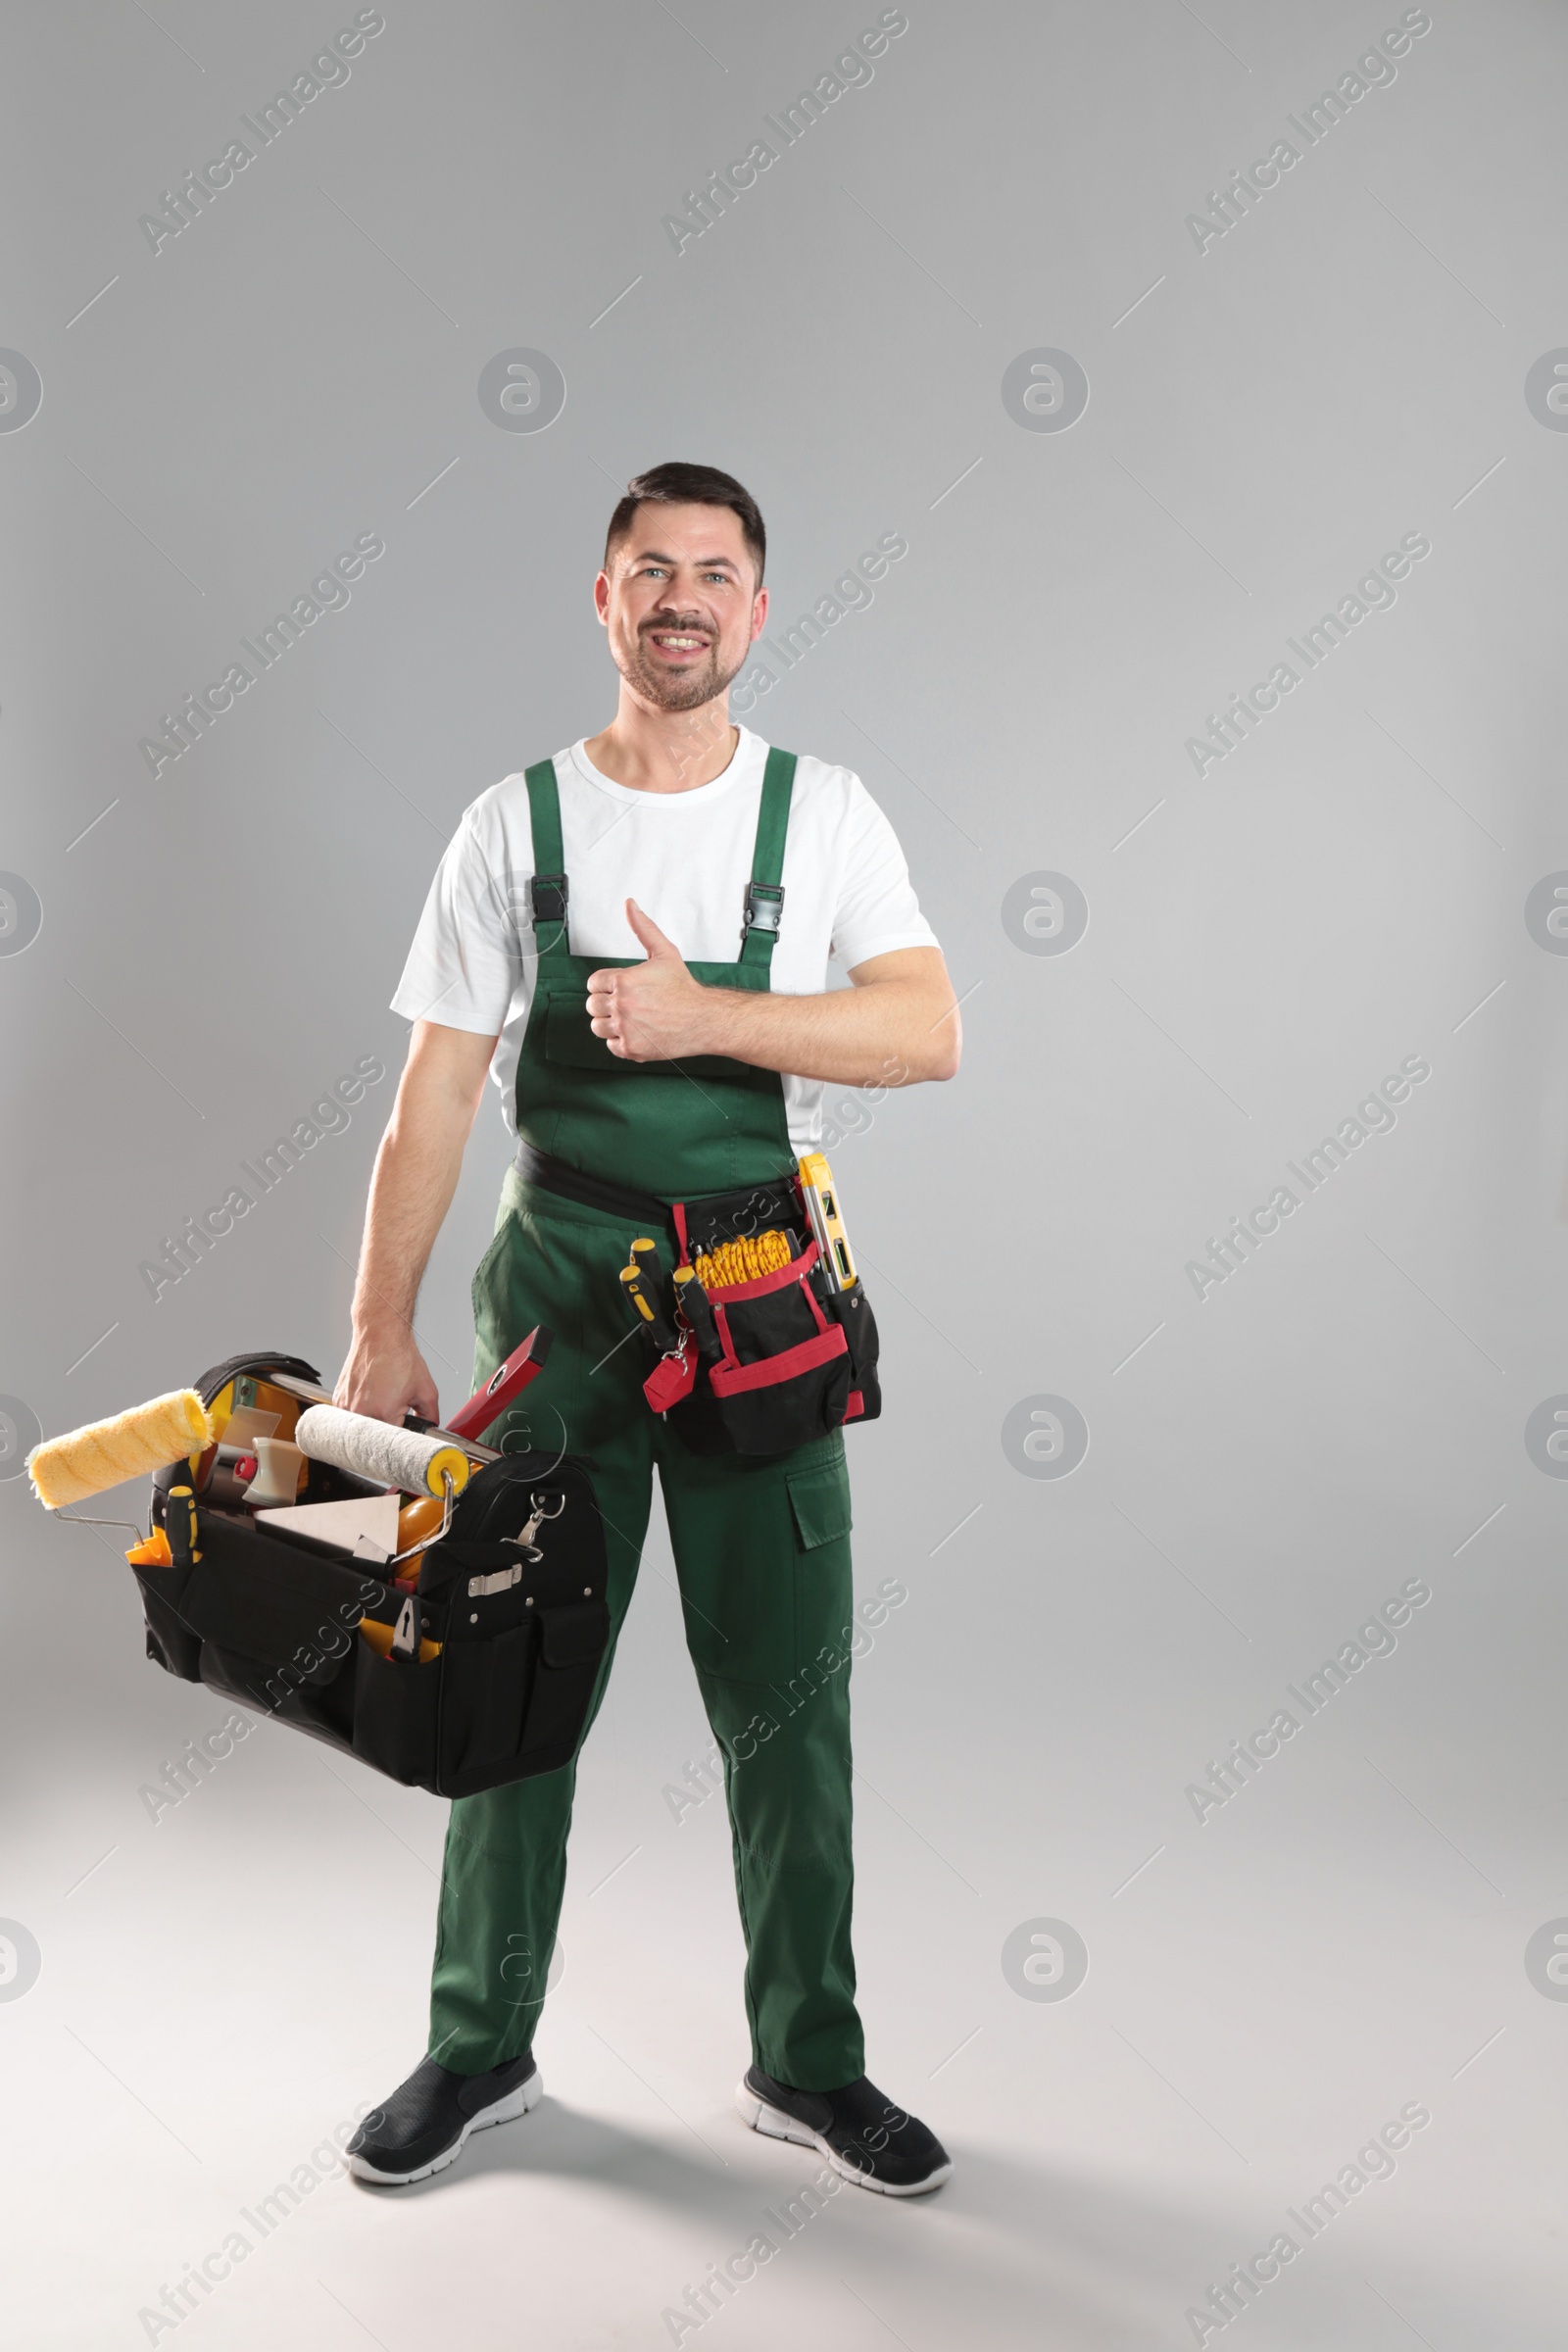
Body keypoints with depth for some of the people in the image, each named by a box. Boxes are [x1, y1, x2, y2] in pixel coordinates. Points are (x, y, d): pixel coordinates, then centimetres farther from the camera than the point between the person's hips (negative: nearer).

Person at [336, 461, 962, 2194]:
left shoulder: (824, 812, 3)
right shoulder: (516, 822, 4)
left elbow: (927, 1032, -9)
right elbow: (433, 1098, 1)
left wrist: (707, 1015, -21)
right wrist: (380, 1333, -3)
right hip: (556, 1289, 1)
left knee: (786, 1697, 7)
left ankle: (807, 2064, 25)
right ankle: (481, 2049, 28)